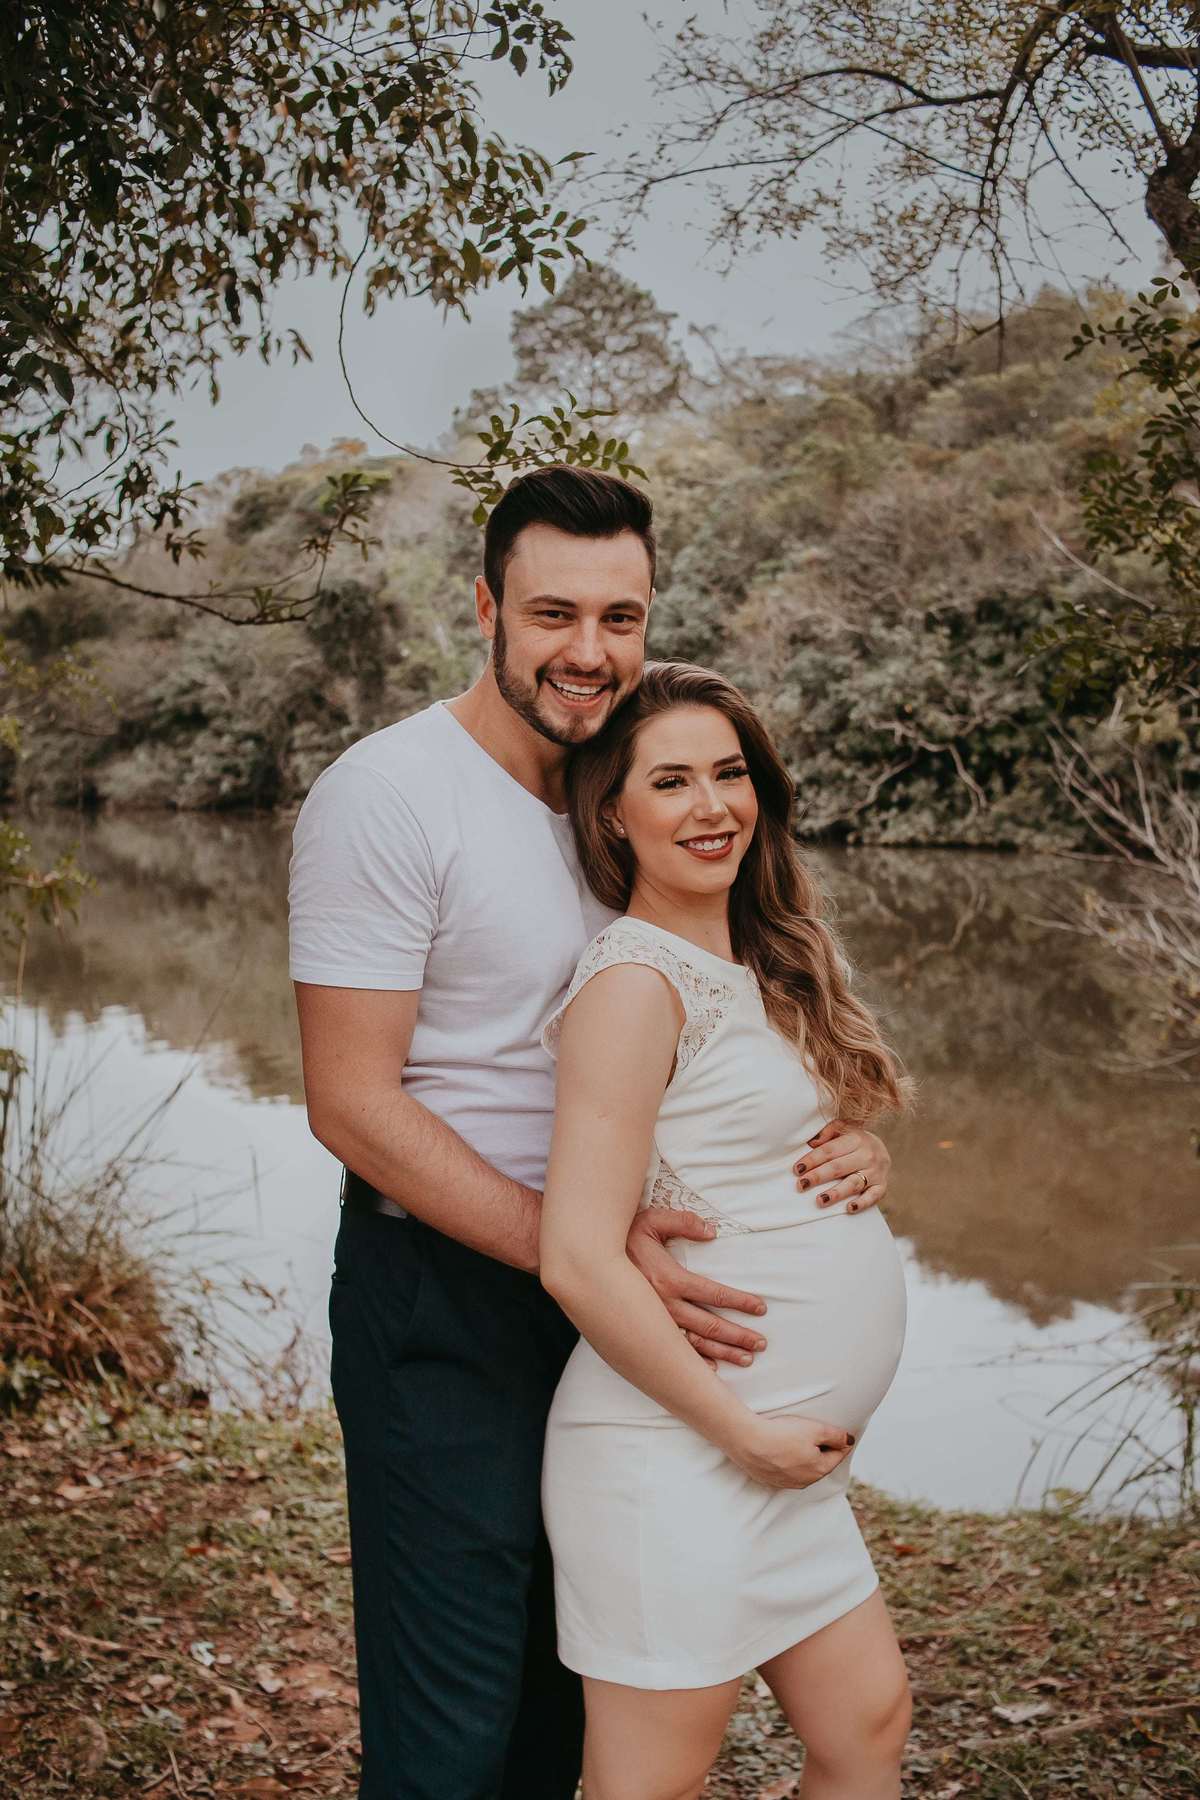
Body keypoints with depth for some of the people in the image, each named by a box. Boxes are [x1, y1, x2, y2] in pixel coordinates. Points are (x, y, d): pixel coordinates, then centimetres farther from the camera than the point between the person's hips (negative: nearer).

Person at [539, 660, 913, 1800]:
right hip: (678, 1453, -8)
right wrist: (744, 1433, -15)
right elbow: (577, 1261, -21)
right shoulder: (635, 981, -15)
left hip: (786, 1460, 9)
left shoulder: (754, 966, 11)